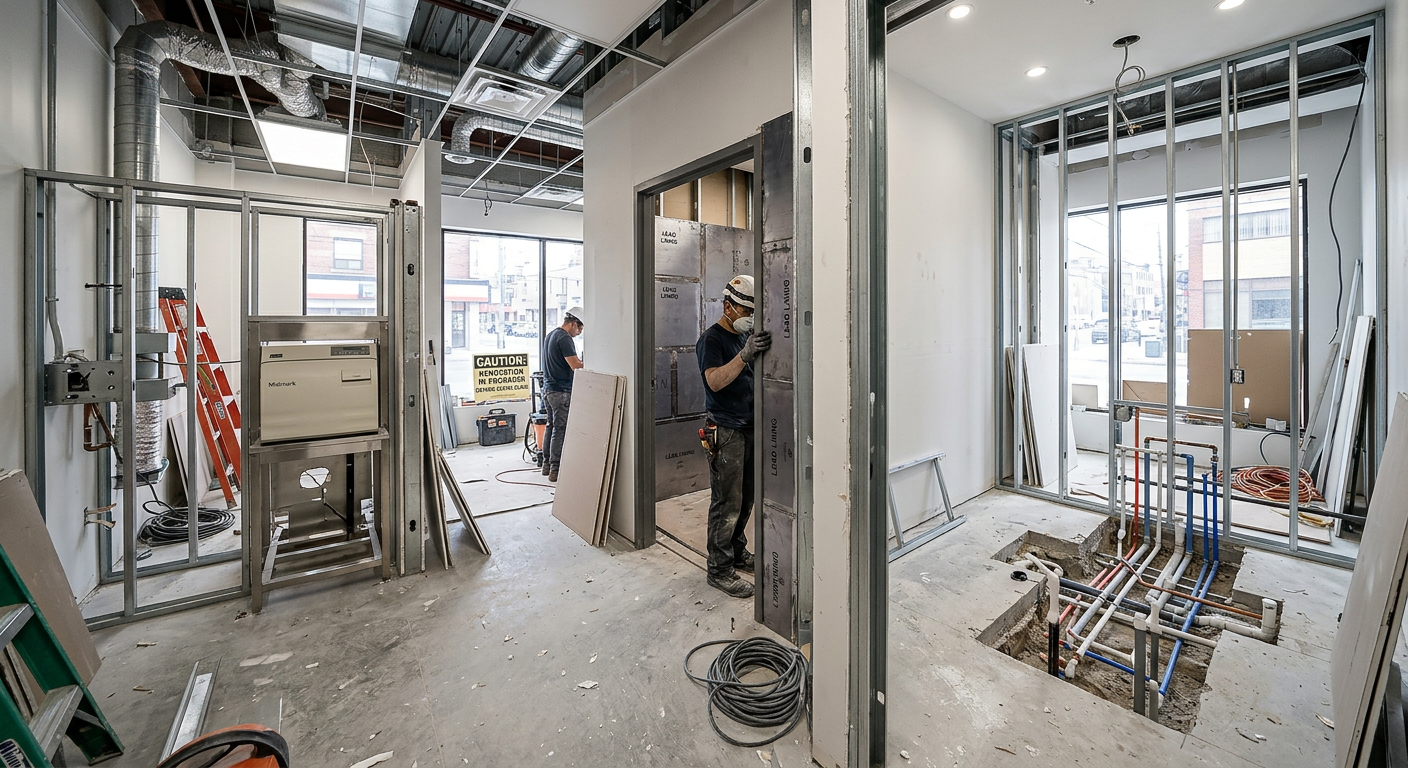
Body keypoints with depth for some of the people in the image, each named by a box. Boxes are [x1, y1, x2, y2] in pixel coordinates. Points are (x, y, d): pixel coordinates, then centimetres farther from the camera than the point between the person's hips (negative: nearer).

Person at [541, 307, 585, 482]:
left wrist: (579, 360, 15)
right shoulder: (564, 338, -15)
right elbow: (575, 365, -21)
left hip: (548, 388, 10)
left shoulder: (550, 335, 17)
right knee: (560, 430, -5)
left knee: (551, 426, 16)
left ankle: (546, 464, 24)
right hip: (561, 391, -10)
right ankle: (555, 469, -1)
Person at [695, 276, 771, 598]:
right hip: (726, 431, -8)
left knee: (745, 499, 15)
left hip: (750, 427, 8)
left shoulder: (746, 336, 16)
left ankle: (738, 552, 31)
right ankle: (720, 569, 8)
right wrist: (746, 354, -33)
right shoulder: (711, 338, -8)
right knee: (726, 503, -3)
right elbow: (715, 381, -23)